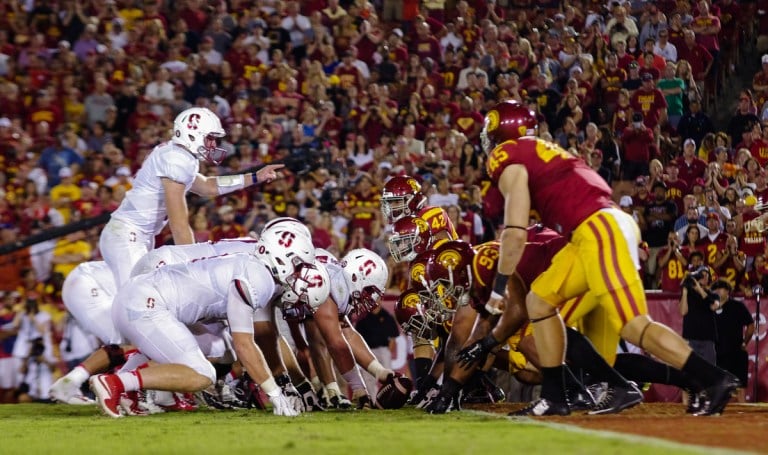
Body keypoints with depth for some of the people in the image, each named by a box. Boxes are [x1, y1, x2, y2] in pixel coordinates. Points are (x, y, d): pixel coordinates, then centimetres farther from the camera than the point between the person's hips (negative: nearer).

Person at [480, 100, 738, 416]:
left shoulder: (508, 160, 1)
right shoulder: (540, 152, 27)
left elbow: (516, 234, -6)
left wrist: (499, 287, 3)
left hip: (599, 230, -9)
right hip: (593, 233, 9)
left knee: (633, 325, -13)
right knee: (539, 300, 16)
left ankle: (715, 380, -17)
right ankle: (554, 398, 17)